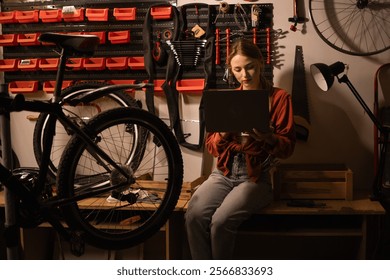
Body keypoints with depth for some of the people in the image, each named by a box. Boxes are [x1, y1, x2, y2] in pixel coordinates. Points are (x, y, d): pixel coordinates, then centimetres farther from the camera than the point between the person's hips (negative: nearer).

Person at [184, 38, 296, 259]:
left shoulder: (279, 97, 4)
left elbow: (287, 147, -2)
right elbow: (211, 146, 12)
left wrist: (266, 138, -22)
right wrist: (223, 134, -10)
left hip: (257, 175, -3)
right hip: (224, 172, 4)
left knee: (221, 221, -28)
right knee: (194, 215, -25)